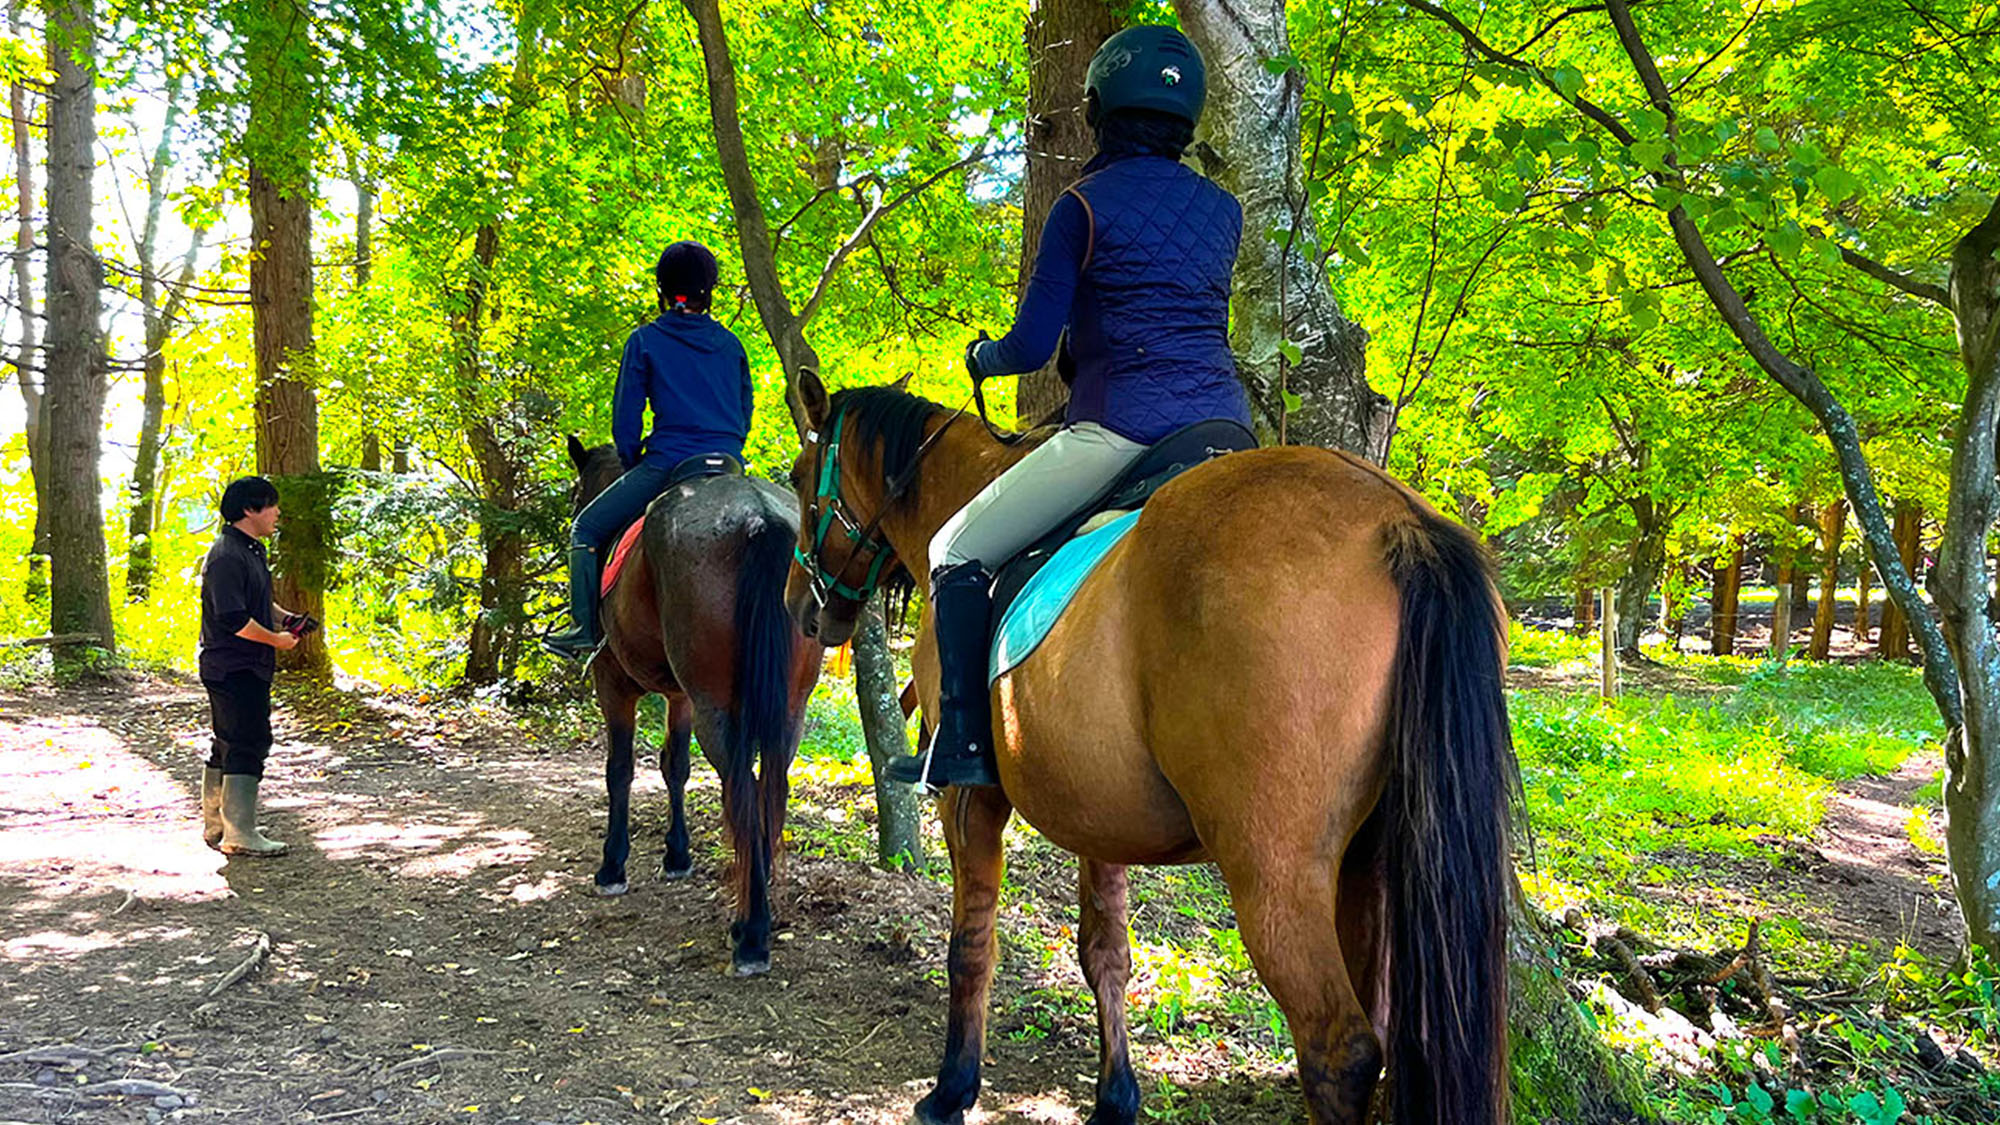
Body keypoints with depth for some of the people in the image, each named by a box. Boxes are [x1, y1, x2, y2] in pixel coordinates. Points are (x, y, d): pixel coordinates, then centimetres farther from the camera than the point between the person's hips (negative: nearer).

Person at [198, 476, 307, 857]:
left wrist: (285, 618, 10)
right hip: (235, 669, -11)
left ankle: (216, 827, 26)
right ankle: (240, 835, -6)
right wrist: (277, 639, -16)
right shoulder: (227, 555, -19)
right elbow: (234, 618, -25)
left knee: (228, 746, 16)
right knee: (248, 744, -9)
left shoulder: (251, 550, 15)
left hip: (247, 668, 11)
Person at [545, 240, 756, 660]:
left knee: (586, 529, 10)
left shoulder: (645, 341, 2)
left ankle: (586, 628, 1)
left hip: (668, 464, -4)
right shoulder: (730, 343, 13)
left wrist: (633, 466, 15)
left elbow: (625, 420, 1)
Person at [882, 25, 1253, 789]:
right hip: (1225, 424, 7)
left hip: (1122, 428, -6)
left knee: (958, 552, 7)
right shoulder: (1223, 210, 15)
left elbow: (1032, 347, -5)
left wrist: (982, 356, 17)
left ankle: (963, 745, -1)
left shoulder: (1085, 205, -3)